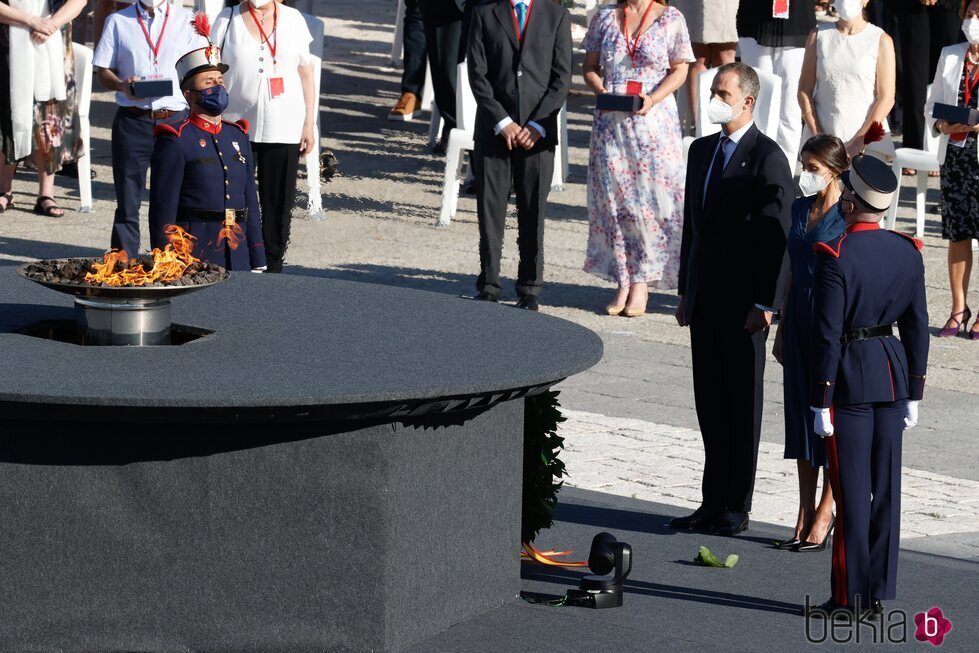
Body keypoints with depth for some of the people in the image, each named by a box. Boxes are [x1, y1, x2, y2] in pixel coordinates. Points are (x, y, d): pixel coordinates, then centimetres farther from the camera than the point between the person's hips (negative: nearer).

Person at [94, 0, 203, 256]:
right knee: (127, 203, 1)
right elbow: (102, 71, 9)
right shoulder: (118, 21, 11)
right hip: (132, 119, 0)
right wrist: (122, 85, -11)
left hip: (176, 119, 0)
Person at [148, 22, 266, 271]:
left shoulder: (238, 136, 15)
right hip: (192, 258, -6)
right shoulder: (174, 142, -6)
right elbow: (163, 212, -9)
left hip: (238, 260, 6)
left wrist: (258, 264, 13)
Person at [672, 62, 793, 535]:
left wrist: (765, 303, -17)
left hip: (744, 304, -7)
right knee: (710, 403, 10)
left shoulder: (767, 158, -11)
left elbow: (778, 236, -14)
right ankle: (714, 501, 16)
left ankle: (736, 507, 7)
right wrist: (685, 291, 15)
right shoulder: (701, 151, 13)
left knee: (743, 403, 2)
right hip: (704, 299, 7)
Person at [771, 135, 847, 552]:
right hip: (800, 322, 7)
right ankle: (805, 513, 16)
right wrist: (781, 328, 16)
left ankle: (824, 513, 9)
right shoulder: (801, 208, 10)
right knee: (800, 417, 9)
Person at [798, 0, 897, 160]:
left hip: (868, 143, -2)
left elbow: (886, 99, -3)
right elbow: (804, 91, 8)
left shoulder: (881, 41, 1)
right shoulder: (818, 36, 9)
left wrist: (857, 144, -10)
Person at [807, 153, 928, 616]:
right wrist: (912, 393, 14)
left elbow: (826, 335, -16)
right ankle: (880, 593, 14)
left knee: (852, 490, 0)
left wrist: (820, 403, -11)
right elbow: (917, 328, 7)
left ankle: (851, 596, 5)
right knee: (886, 486, 9)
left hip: (850, 377, -5)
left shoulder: (836, 258, -16)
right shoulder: (908, 254, 2)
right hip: (894, 372, 5)